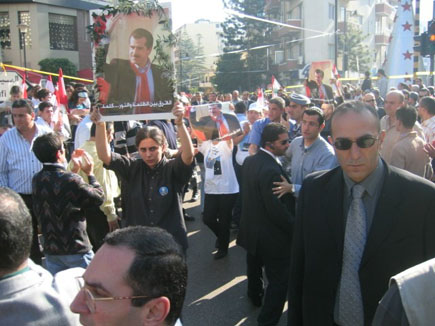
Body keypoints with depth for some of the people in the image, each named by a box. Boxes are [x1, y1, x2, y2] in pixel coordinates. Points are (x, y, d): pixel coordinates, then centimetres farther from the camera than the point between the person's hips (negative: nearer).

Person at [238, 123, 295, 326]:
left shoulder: (250, 161, -2)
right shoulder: (271, 170, -30)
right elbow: (278, 210, -27)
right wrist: (295, 228, -14)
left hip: (251, 229, 10)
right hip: (271, 236, -9)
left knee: (255, 267, 30)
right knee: (279, 279, 5)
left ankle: (255, 295, 55)